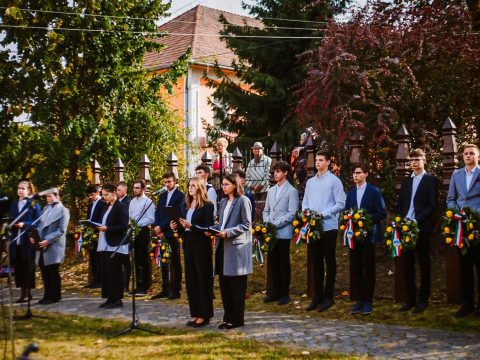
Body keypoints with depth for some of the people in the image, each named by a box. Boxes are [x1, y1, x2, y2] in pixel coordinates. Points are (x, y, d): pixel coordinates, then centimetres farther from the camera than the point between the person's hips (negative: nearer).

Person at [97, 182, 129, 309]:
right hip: (105, 245, 9)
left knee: (114, 273, -5)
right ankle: (110, 298, 16)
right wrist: (100, 227, 1)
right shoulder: (107, 207, 16)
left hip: (116, 246, -9)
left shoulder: (121, 207, -10)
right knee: (106, 273, 10)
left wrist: (107, 228, -21)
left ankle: (117, 299, 2)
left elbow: (124, 226, -16)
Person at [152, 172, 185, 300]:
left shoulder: (180, 196, -5)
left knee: (174, 263, 0)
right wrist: (158, 229, -4)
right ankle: (165, 290, 14)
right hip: (162, 234, 6)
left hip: (173, 233, -6)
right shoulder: (162, 196, 17)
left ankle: (175, 291, 4)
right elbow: (157, 213, 11)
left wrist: (161, 227, -14)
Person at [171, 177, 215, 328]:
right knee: (190, 280, 10)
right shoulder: (187, 206, 11)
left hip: (201, 246, -7)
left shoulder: (207, 206, -9)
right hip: (188, 245, 7)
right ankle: (195, 314, 19)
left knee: (203, 280, 1)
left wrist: (191, 226, -24)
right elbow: (184, 226, 15)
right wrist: (176, 227, -4)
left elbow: (208, 229, -15)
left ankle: (204, 315, 9)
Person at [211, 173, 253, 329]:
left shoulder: (243, 201, -6)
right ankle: (228, 317, 18)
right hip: (223, 246, 8)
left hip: (237, 246, -7)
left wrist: (228, 232, -18)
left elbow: (246, 224, -10)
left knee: (237, 286, 0)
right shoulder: (223, 201, 17)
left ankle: (237, 319, 8)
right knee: (224, 284, 9)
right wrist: (212, 229, 2)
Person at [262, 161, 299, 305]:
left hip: (283, 233, -6)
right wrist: (266, 223, 1)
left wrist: (275, 224, -15)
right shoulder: (271, 190, 16)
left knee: (284, 264, 2)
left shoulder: (291, 191, -4)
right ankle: (275, 292, 17)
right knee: (273, 263, 8)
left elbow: (292, 213, -11)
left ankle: (284, 293, 10)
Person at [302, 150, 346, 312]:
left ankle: (328, 297, 8)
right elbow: (305, 201, 18)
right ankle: (317, 296, 16)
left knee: (329, 262, 2)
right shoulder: (310, 182, 15)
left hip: (328, 226, -6)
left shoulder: (334, 181, -4)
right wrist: (305, 211, -3)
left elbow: (340, 204, -10)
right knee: (316, 262, 10)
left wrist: (323, 214, -17)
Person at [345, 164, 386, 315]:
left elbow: (382, 213, -6)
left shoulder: (374, 191, -2)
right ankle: (359, 300, 13)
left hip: (369, 235, -5)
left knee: (368, 268, 1)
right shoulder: (351, 193, 14)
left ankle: (368, 301, 9)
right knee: (355, 268, 4)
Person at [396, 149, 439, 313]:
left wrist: (416, 220, -16)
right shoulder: (406, 181, 16)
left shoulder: (431, 180, 0)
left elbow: (433, 205, -8)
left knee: (424, 264, 3)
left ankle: (423, 300, 9)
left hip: (422, 228, -5)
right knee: (407, 264, 6)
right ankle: (410, 299, 14)